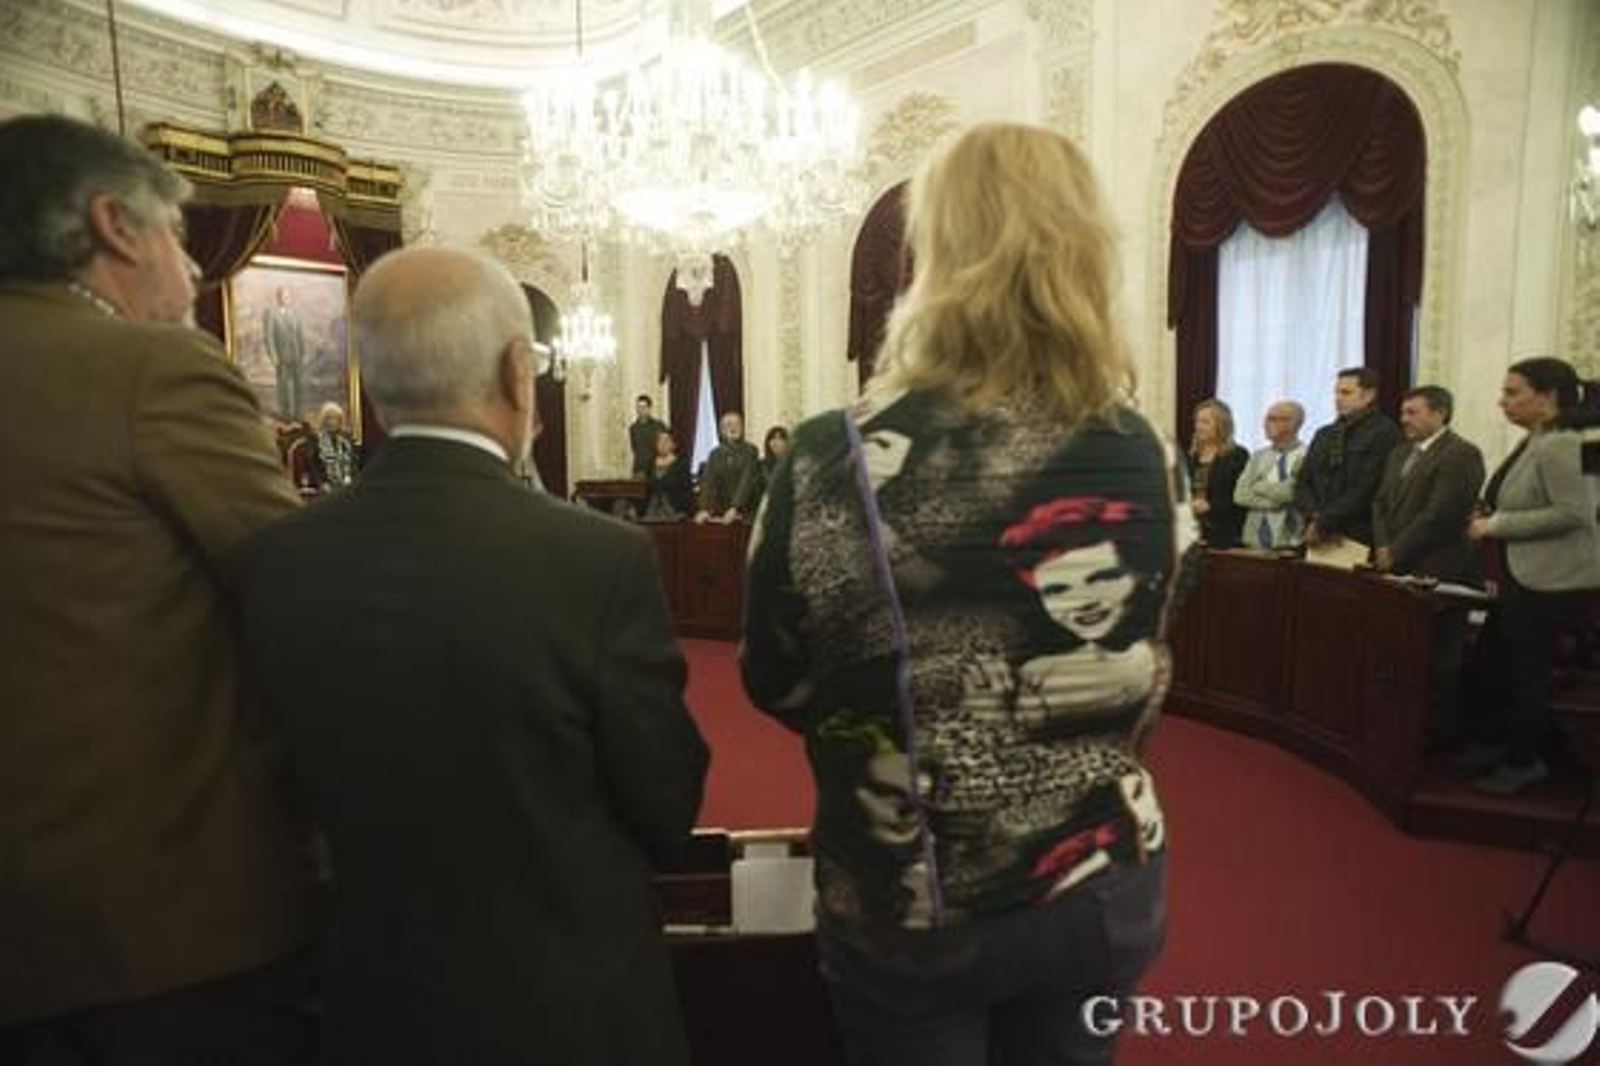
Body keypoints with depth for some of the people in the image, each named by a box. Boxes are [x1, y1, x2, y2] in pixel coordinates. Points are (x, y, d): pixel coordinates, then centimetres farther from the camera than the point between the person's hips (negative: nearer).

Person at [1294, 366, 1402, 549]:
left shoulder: (1384, 433, -5)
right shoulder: (1324, 435, 16)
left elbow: (1365, 491, -13)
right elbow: (1302, 483, 12)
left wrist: (1322, 524, -11)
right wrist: (1316, 517, -6)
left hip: (1360, 539, -5)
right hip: (1318, 538, 5)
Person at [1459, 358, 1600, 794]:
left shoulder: (1557, 446, -17)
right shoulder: (1532, 443, 10)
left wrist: (1496, 525, -19)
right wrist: (1489, 521, 4)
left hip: (1549, 579, -9)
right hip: (1522, 575, 9)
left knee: (1526, 669, 3)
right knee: (1493, 658, 16)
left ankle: (1525, 761, 19)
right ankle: (1493, 741, 31)